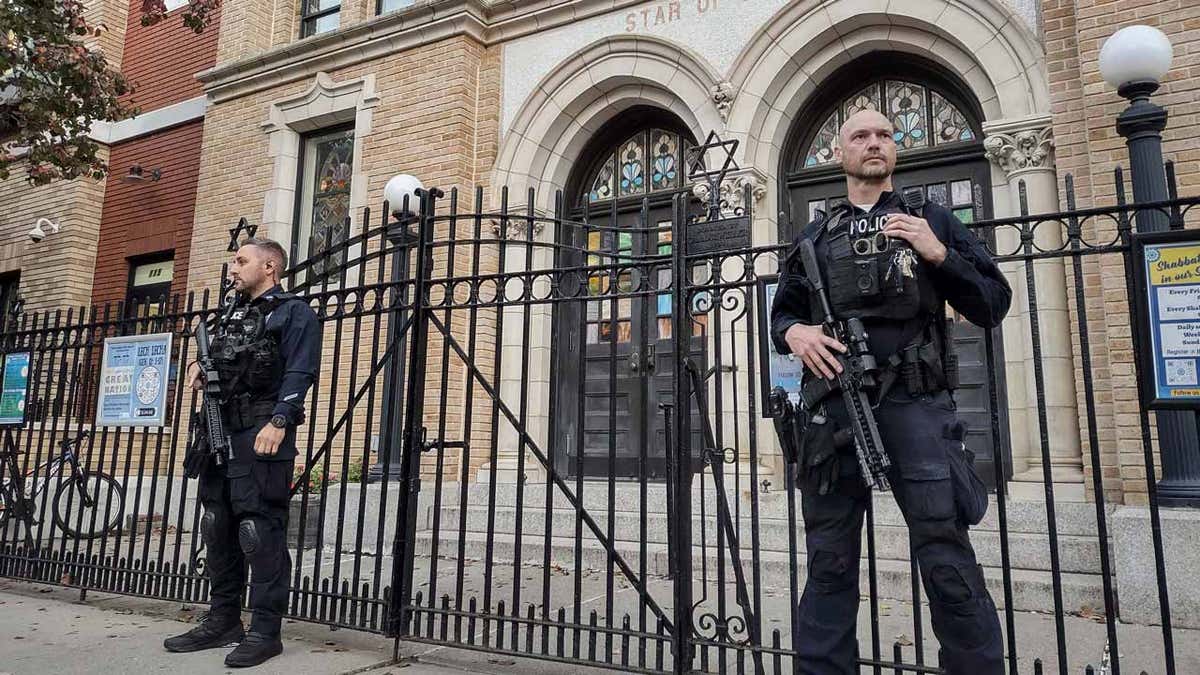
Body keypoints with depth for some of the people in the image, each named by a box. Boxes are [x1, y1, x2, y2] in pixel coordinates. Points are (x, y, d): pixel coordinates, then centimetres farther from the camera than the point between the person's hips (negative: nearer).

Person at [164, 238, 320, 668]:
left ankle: (265, 633, -1)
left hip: (262, 436, -8)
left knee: (260, 533, -8)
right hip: (221, 431, 9)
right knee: (218, 530, 12)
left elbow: (299, 373, -14)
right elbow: (212, 355, 34)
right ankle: (223, 622, 23)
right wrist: (198, 366, 10)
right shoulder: (231, 312, 23)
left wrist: (279, 421, -25)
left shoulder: (294, 312, -2)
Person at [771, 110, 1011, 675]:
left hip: (915, 406, -1)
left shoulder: (931, 220, 15)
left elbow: (993, 305, 9)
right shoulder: (815, 236, 19)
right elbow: (781, 313, 18)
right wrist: (793, 332, -5)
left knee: (949, 565, -4)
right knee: (829, 564, 7)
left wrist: (939, 254, -7)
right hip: (833, 408, 2)